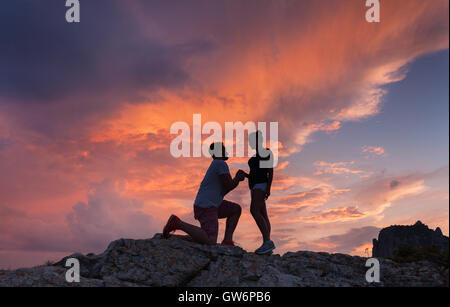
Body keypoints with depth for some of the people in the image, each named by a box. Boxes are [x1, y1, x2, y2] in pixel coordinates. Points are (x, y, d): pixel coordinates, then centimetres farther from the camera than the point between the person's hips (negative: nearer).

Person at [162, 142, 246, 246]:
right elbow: (229, 186, -12)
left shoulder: (216, 165, 22)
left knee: (236, 209, 17)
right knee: (210, 242, -21)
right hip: (206, 207, -11)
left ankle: (227, 241, 8)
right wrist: (238, 177, 9)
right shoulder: (221, 163, -9)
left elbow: (221, 192, 25)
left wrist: (237, 179, 19)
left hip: (209, 205, 11)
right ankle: (177, 223, -13)